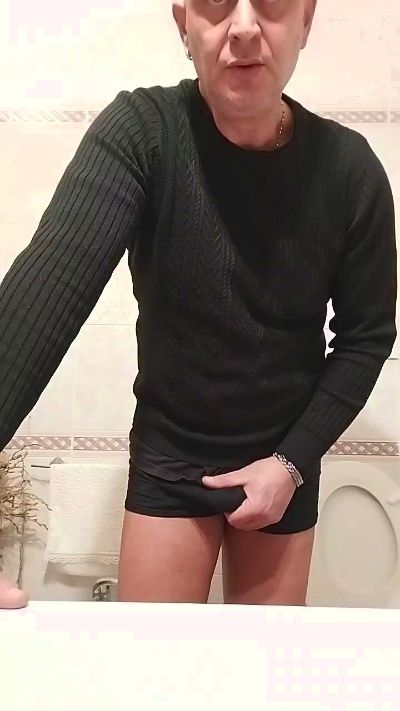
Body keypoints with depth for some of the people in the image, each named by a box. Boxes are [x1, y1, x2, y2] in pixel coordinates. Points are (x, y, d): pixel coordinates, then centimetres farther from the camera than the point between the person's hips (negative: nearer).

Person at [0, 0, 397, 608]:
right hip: (168, 457, -1)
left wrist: (292, 461, -12)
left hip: (283, 458, 2)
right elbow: (51, 281, -33)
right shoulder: (140, 133, -18)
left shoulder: (350, 170, -14)